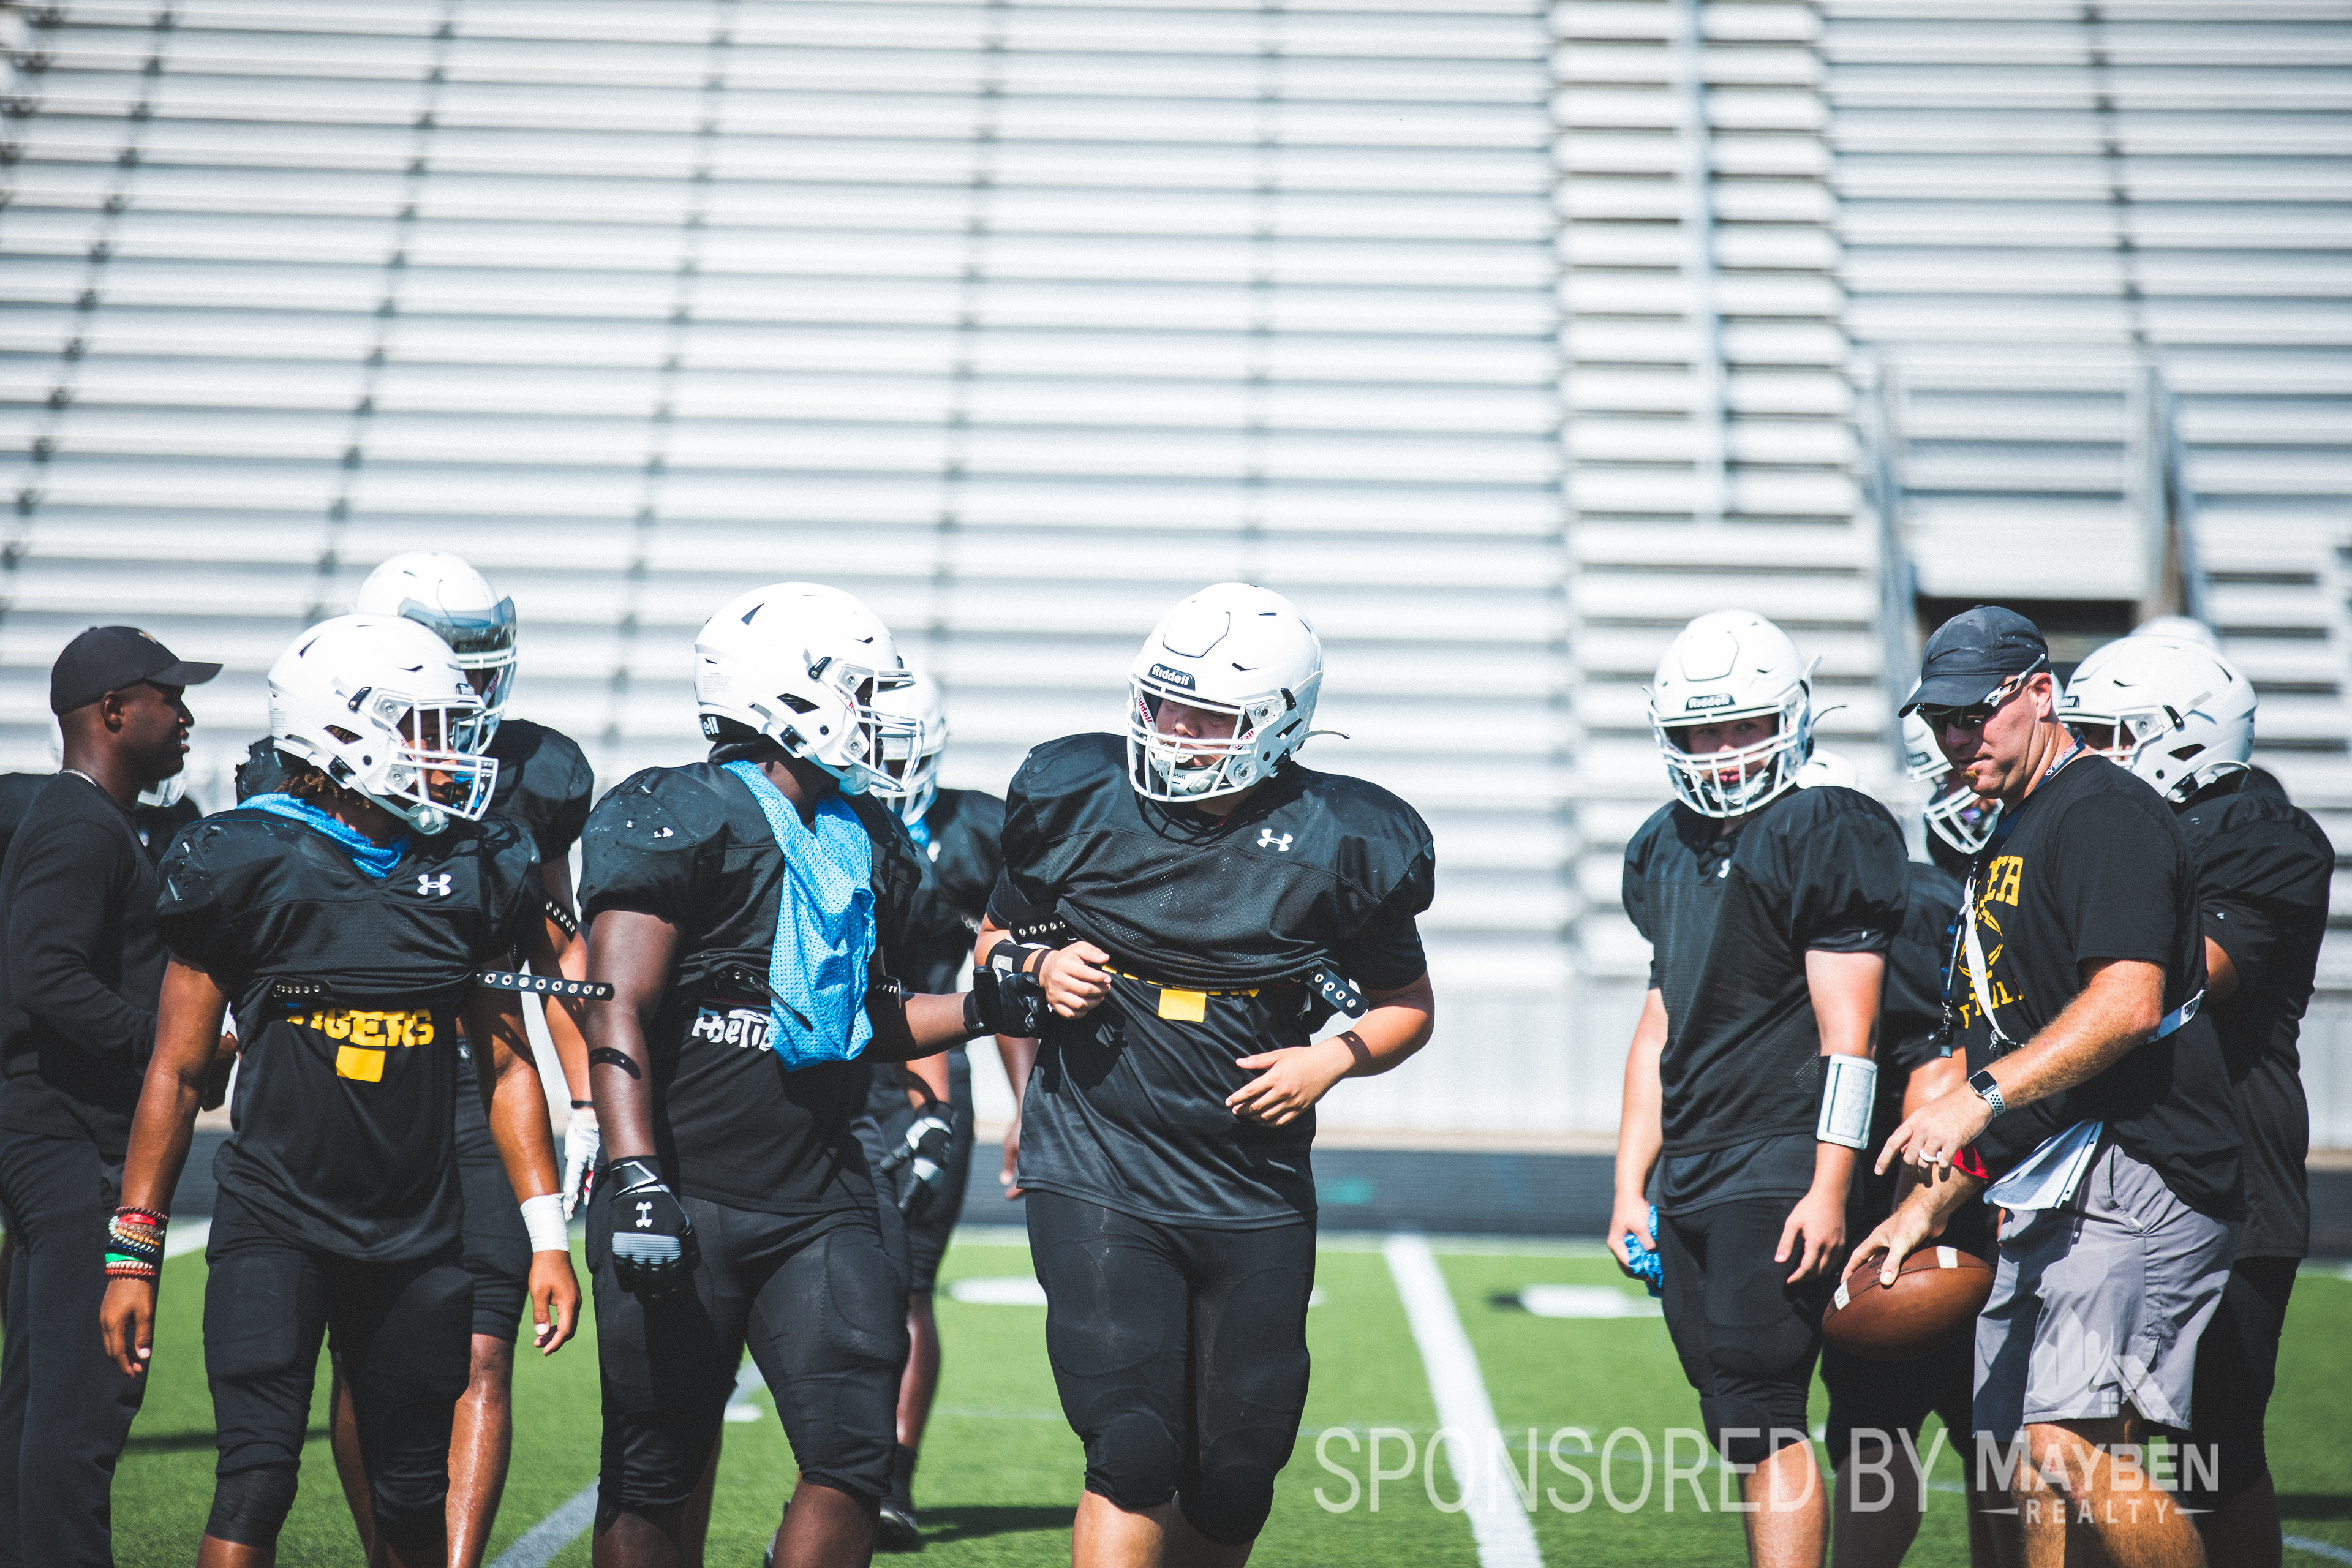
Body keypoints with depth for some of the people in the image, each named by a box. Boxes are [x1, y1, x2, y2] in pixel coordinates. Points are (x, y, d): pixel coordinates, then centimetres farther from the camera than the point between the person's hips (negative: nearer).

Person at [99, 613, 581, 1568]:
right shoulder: (248, 864, -6)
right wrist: (133, 1251, -2)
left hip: (417, 1237, 3)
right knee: (256, 1478, -11)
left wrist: (548, 1236, 4)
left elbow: (506, 1064, 9)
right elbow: (176, 1069, -1)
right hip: (275, 1225, -3)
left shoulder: (475, 873, 4)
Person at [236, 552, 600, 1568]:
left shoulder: (526, 779, 5)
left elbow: (558, 946, 14)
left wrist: (587, 1104, 10)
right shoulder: (306, 784, -1)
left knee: (478, 1361, -6)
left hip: (482, 1099, 1)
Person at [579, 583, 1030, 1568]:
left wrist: (981, 1009, 9)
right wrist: (635, 1179, -24)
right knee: (653, 1480, 5)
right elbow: (618, 1015, -15)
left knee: (852, 1458, -5)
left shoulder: (863, 842, 13)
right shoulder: (680, 820, -9)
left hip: (819, 1203, 6)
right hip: (688, 1201, -5)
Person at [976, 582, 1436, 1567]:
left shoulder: (1338, 846, -3)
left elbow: (1407, 1005, 11)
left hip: (1255, 1193, 2)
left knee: (1236, 1479, 8)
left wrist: (1331, 1059, -9)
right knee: (1136, 1455, -13)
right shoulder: (1079, 801, -3)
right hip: (1098, 1176, -1)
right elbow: (996, 938, 14)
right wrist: (1040, 969, -9)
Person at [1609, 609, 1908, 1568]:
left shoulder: (1826, 838, -8)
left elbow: (1846, 1036, -12)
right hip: (1687, 1177, 8)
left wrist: (1828, 1190, -17)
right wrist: (1629, 1186, 17)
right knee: (1739, 1422, 10)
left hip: (1780, 1169, -7)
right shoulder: (1666, 850, 15)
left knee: (1760, 1422, -9)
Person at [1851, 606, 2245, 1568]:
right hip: (2045, 1198, 10)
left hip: (2135, 1173, -10)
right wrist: (1931, 1206, 21)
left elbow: (2127, 1004, -22)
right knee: (2028, 1475, 7)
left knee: (2069, 1449, -20)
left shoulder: (2104, 814, -8)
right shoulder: (2006, 842, 22)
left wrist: (1978, 1097, -26)